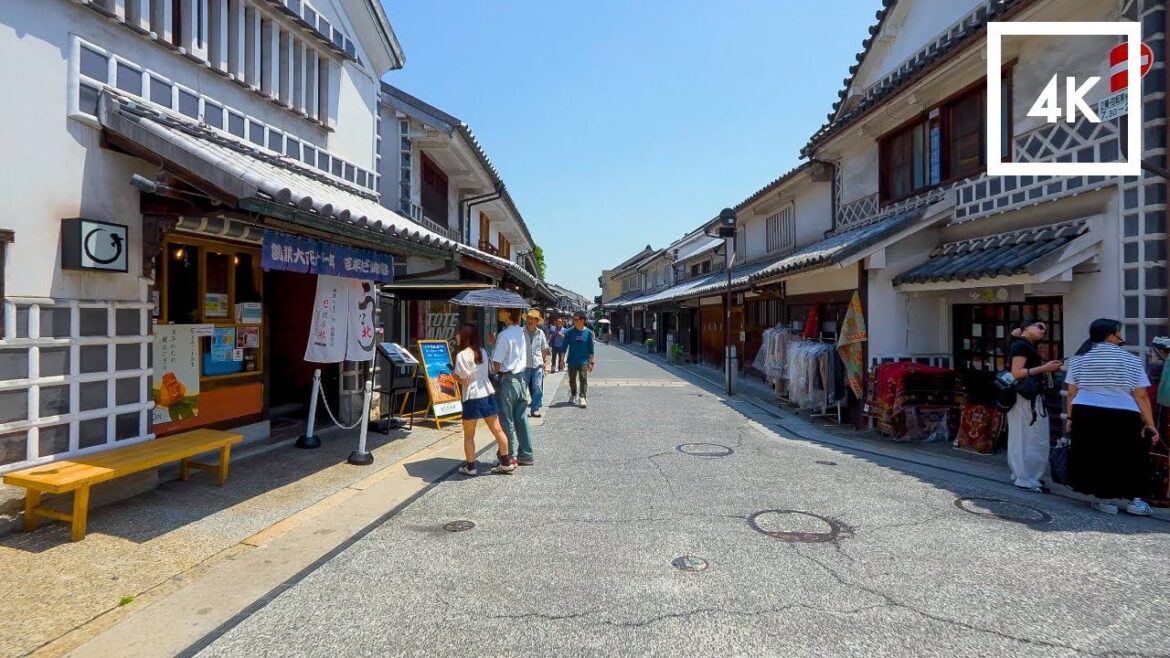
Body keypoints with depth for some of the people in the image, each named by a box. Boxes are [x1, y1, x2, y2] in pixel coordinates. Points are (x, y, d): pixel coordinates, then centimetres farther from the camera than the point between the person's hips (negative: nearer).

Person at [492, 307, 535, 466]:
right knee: (521, 418, 13)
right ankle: (525, 455, 21)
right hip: (521, 378, 7)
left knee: (506, 420, 4)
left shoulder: (504, 335, -17)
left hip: (507, 380, -7)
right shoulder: (521, 332, 6)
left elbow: (497, 364, -19)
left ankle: (509, 457, 12)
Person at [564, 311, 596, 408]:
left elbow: (591, 349, 2)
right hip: (572, 361, 2)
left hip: (583, 361, -2)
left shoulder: (588, 332, -3)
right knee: (572, 380, 14)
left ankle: (582, 398, -11)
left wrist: (591, 362, 0)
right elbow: (564, 346, 2)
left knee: (583, 380, -11)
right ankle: (573, 395, 34)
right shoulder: (569, 332, -3)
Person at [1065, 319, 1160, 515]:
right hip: (1123, 417, -1)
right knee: (1132, 459, 16)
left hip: (1086, 415, 1)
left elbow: (1072, 393, 6)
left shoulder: (1078, 359, 7)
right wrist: (1150, 424, 5)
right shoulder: (1131, 360, 2)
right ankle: (1135, 500, 19)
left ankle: (1104, 499, 15)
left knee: (1094, 458, 10)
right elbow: (1141, 396, 1)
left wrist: (1070, 417, 13)